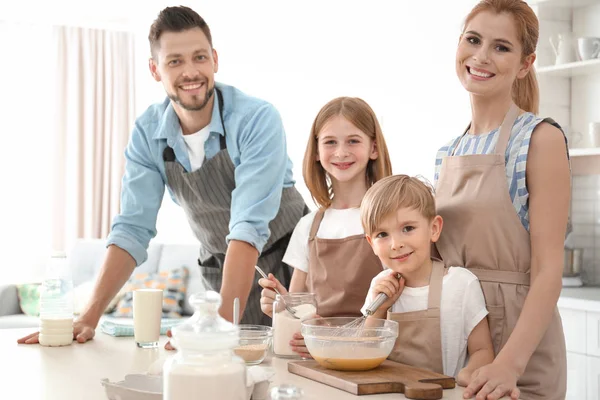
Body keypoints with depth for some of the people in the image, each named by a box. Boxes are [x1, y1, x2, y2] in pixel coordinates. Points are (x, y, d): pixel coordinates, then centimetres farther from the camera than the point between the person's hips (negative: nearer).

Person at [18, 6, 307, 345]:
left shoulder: (258, 119, -24)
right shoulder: (148, 133, -9)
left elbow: (249, 226, -31)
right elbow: (133, 228, -9)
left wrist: (224, 323, -39)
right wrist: (90, 317, -18)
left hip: (287, 264, -3)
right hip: (221, 269, 3)